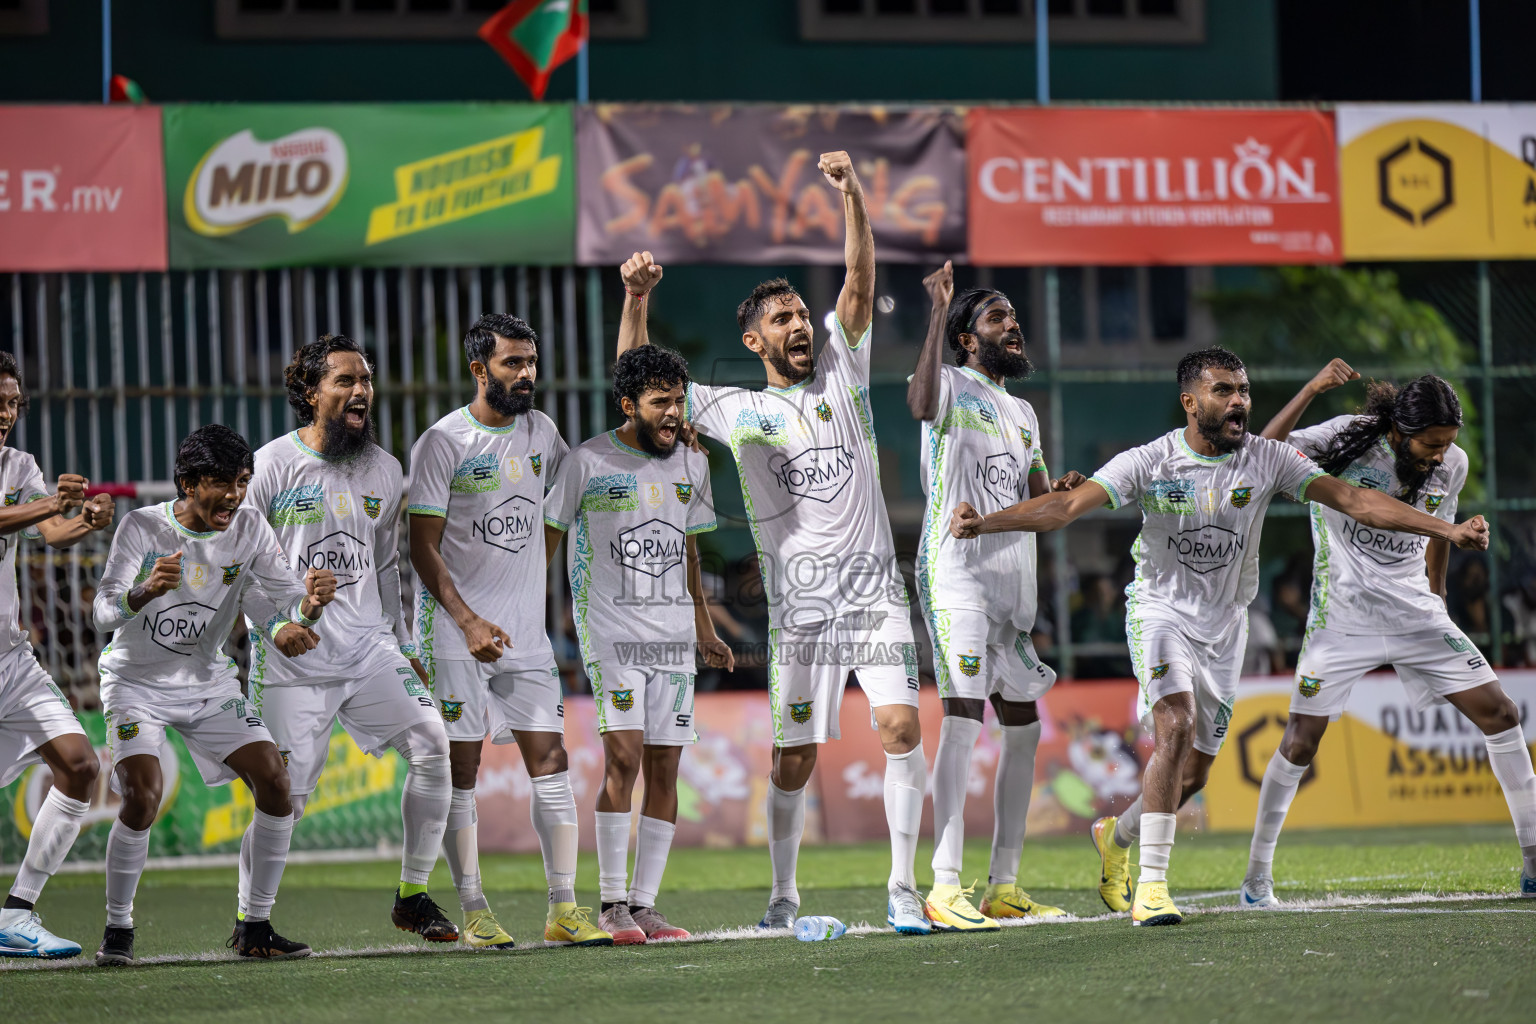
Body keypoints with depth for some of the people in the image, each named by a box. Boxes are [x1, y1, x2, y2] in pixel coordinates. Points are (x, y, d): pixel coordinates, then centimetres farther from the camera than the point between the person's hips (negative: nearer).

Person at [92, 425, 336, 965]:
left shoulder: (249, 526, -7)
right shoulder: (142, 527, -19)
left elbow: (291, 604, -11)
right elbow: (105, 612, -29)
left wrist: (310, 602, -37)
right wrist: (146, 592, -51)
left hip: (210, 682, 4)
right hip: (137, 682, -4)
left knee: (276, 787, -8)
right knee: (143, 797, -24)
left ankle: (253, 927, 6)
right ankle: (117, 929, -6)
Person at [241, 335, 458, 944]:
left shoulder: (384, 471, 10)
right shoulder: (272, 467, -5)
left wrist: (404, 650, 18)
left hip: (369, 650, 4)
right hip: (292, 660, -4)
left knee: (432, 745, -11)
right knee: (283, 794, -7)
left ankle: (413, 897, 2)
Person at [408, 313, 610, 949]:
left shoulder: (540, 431, 9)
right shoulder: (442, 442, -8)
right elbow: (422, 546, -10)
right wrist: (467, 621, -18)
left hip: (525, 633, 5)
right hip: (456, 633, -5)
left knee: (550, 762, -1)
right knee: (460, 771, -2)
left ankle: (563, 909, 1)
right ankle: (473, 912, 2)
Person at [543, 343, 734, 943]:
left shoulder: (691, 465, 11)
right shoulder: (588, 463, -4)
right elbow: (546, 539, 2)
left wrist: (704, 630, 24)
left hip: (674, 635, 5)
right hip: (610, 629, -5)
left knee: (665, 766, 0)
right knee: (624, 756, -16)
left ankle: (644, 903, 4)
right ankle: (612, 904, -11)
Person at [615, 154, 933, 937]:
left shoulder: (841, 370, 13)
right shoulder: (738, 411, 9)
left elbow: (860, 280, 4)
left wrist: (851, 196, -9)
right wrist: (637, 300, -7)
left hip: (875, 590, 1)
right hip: (800, 604, -1)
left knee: (901, 727, -13)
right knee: (795, 757, 1)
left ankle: (902, 889, -7)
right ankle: (783, 897, 16)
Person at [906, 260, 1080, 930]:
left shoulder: (1022, 413, 22)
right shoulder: (952, 388, -3)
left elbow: (1040, 503, 25)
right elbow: (921, 403, -29)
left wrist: (1064, 493, 2)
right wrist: (939, 311, -31)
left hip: (1011, 581, 9)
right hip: (955, 573, -9)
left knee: (1023, 726, 9)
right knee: (963, 718, -17)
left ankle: (1004, 887, 16)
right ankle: (945, 888, -22)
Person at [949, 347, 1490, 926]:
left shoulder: (1266, 460, -8)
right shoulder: (1150, 463, -14)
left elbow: (1352, 500, -11)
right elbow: (1068, 505, -21)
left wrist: (1449, 530, -19)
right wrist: (982, 523, -36)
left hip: (1224, 625, 4)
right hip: (1161, 610, -4)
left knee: (1194, 774, 7)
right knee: (1177, 728, -27)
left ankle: (1116, 837, 38)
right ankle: (1152, 884, -23)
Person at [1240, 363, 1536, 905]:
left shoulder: (1452, 465, -3)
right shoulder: (1348, 439, -16)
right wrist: (1311, 389, -35)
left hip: (1414, 613, 4)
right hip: (1342, 615, -4)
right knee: (1300, 743, -7)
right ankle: (1257, 876, 9)